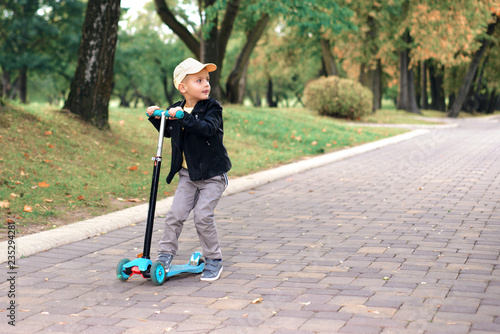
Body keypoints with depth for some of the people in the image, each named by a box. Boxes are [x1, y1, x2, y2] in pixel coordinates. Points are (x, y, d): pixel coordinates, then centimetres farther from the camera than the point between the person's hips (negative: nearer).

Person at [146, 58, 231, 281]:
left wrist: (184, 117, -36)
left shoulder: (212, 108, -10)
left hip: (212, 174, -4)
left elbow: (208, 128, -30)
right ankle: (165, 255, 16)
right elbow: (168, 132, 22)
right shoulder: (176, 109, 4)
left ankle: (214, 260, 7)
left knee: (203, 215, -10)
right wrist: (155, 117, 8)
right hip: (188, 174, 5)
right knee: (175, 214, -1)